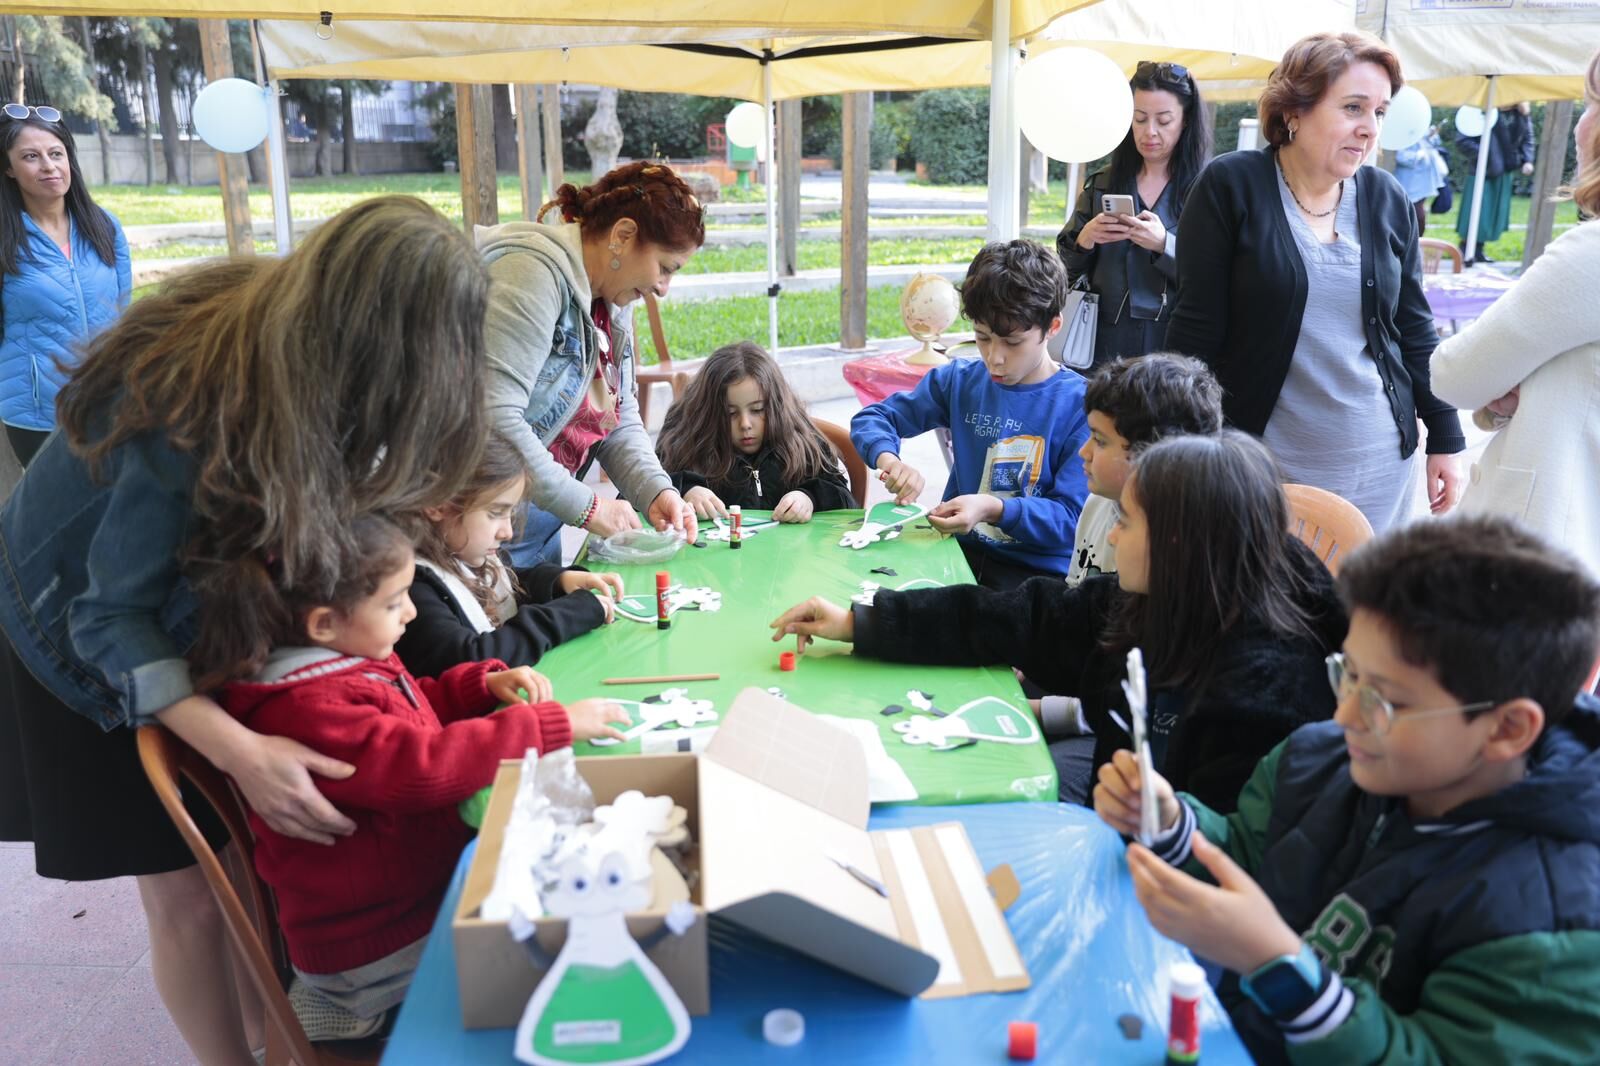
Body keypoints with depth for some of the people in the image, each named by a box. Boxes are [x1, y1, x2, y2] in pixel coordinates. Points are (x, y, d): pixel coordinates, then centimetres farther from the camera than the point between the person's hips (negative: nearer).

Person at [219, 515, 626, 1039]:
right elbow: (425, 768, -36)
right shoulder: (308, 711, -28)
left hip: (429, 884, 9)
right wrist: (552, 725, -29)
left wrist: (486, 683, 2)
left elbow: (418, 710, 21)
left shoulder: (351, 661, 4)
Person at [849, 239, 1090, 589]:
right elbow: (871, 418, 10)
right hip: (959, 550, 3)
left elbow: (1070, 516, -10)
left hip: (1039, 570, -3)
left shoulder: (1081, 406, -7)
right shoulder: (959, 381, 6)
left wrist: (994, 509, -27)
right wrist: (888, 460, -13)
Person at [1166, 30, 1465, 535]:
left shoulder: (1387, 199, 4)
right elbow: (1197, 327, -9)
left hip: (1380, 462, 4)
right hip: (1260, 459, -4)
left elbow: (1414, 327, 11)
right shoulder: (1231, 186, -8)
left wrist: (1445, 438, 10)